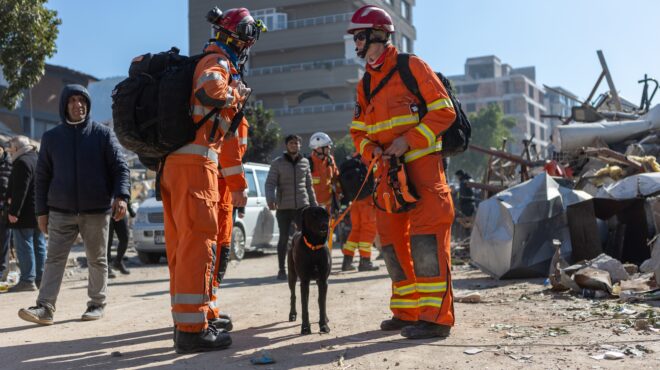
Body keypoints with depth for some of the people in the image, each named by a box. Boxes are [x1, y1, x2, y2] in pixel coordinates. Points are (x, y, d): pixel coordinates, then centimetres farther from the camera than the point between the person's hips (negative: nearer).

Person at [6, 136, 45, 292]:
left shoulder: (22, 162, -14)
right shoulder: (37, 160, 16)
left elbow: (20, 190, -21)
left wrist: (13, 211, -21)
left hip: (25, 213, -9)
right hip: (39, 212, 9)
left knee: (24, 247, -6)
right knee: (39, 246, 10)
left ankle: (27, 280, -6)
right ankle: (40, 278, 14)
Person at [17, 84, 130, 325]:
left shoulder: (103, 134, 3)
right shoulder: (51, 137, 9)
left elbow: (120, 167, -2)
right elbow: (42, 177, 10)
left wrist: (121, 196, -18)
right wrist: (41, 210, 6)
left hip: (97, 211, -1)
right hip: (61, 211, 1)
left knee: (97, 260, 7)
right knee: (54, 259, -4)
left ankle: (97, 304, 18)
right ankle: (45, 307, -6)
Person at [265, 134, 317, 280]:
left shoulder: (305, 162, 10)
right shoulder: (277, 163, 1)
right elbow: (270, 183, -5)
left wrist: (314, 204, 14)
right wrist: (270, 199, -22)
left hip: (302, 206, 2)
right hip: (283, 207, -2)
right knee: (284, 238, 2)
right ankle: (281, 270, 12)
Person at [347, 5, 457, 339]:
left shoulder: (411, 67, -4)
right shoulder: (365, 84, 16)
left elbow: (444, 111, -9)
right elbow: (358, 131, 16)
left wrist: (407, 140, -18)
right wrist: (372, 151, -6)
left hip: (422, 165, -7)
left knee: (426, 236, -13)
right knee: (392, 239, 9)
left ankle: (436, 316, -9)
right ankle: (406, 312, 19)